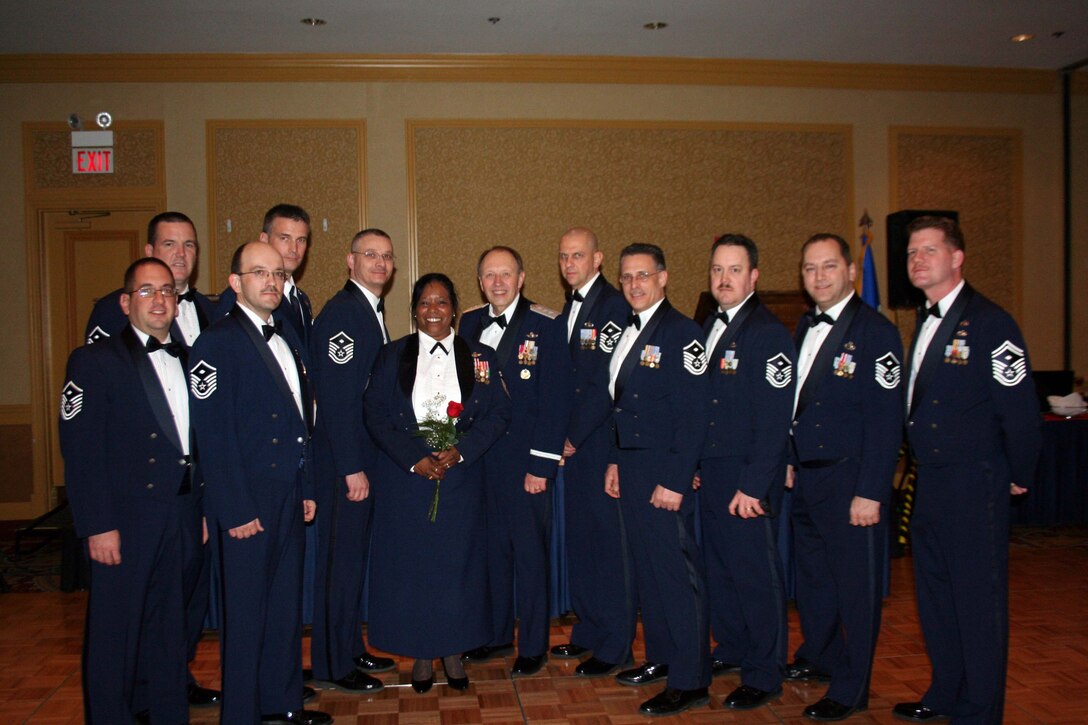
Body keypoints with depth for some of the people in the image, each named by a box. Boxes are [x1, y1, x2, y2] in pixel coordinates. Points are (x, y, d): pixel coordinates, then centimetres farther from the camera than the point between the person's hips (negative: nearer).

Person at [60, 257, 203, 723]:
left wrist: (203, 509, 8)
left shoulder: (187, 361, 13)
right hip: (126, 523, -5)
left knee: (168, 631, 17)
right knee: (115, 634, 5)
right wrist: (98, 526, -15)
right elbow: (81, 451, -10)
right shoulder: (94, 361, -3)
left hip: (182, 521, 5)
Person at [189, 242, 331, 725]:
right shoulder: (217, 343, -12)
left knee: (286, 603, 16)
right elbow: (212, 433, -16)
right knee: (247, 611, 4)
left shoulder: (288, 338, 12)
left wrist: (307, 487, 13)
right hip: (246, 502, -7)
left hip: (288, 496, 8)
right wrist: (235, 511, -18)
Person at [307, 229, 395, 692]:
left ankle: (352, 648, 30)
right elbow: (336, 397, -21)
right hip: (345, 462, -9)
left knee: (356, 556, 17)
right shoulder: (340, 312, -15)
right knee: (342, 559, 1)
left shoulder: (373, 310, 14)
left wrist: (368, 463, 12)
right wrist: (352, 468, -21)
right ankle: (335, 664, 14)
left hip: (367, 458, 9)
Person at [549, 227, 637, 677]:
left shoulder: (613, 306, -12)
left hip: (603, 440, -9)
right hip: (574, 441, 9)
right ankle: (589, 631, 28)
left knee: (609, 538, -1)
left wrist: (574, 437, -13)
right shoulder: (570, 307, 16)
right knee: (579, 536, 15)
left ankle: (614, 646, 10)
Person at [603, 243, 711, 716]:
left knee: (676, 569, -3)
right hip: (631, 467, 9)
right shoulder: (628, 332, 13)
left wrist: (674, 481, -20)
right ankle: (661, 658, 30)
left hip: (664, 471, -9)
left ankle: (689, 681, 8)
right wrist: (617, 460, 14)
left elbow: (692, 415, -18)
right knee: (646, 566, 16)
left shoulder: (680, 332, -13)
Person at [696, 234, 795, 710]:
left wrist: (753, 486, -19)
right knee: (718, 567, 15)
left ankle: (764, 675, 17)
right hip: (710, 472, 7)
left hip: (749, 478, -7)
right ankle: (733, 649, 33)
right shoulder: (708, 328, 12)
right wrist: (696, 464, 11)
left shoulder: (769, 333, -12)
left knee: (756, 574, 2)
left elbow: (774, 419, -17)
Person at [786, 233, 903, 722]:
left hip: (851, 480, -7)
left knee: (855, 584, 4)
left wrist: (870, 493, -19)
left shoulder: (875, 331, -12)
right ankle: (819, 656, 40)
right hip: (806, 477, 7)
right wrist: (790, 459, 13)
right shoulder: (805, 327, 11)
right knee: (812, 573, 19)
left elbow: (885, 419, -16)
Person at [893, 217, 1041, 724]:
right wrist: (922, 464, 12)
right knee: (934, 593, 17)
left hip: (974, 486, -8)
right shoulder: (925, 322, 12)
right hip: (930, 483, 8)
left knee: (978, 598, 3)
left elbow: (1020, 410, -15)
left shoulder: (989, 323, -14)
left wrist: (1018, 478, -6)